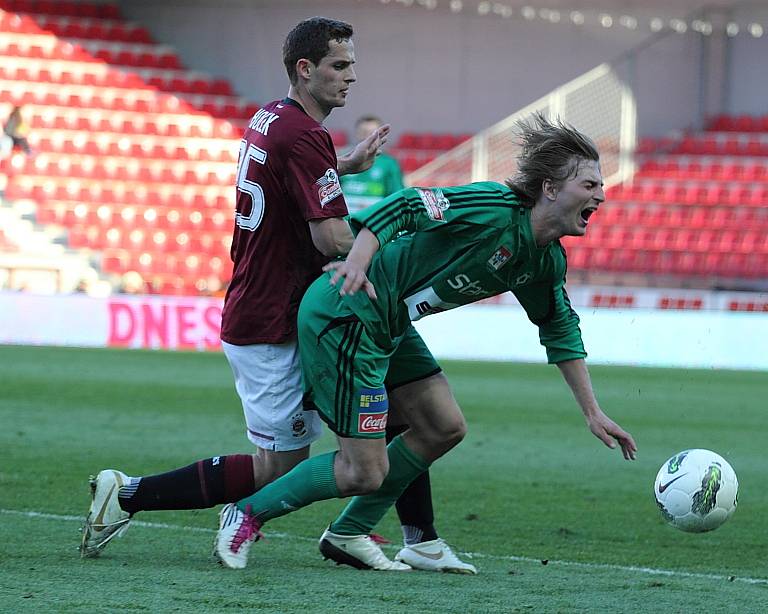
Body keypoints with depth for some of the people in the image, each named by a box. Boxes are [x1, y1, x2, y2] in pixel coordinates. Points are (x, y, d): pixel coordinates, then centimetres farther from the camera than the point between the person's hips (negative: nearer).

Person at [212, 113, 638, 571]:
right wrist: (358, 263, -39)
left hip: (390, 325, 10)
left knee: (445, 428, 12)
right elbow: (405, 207, -25)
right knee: (365, 473, -7)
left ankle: (348, 535, 23)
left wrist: (593, 412, 19)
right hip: (343, 317, -10)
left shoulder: (547, 261, 6)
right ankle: (247, 516, 11)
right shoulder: (495, 208, -21)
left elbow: (560, 329, 20)